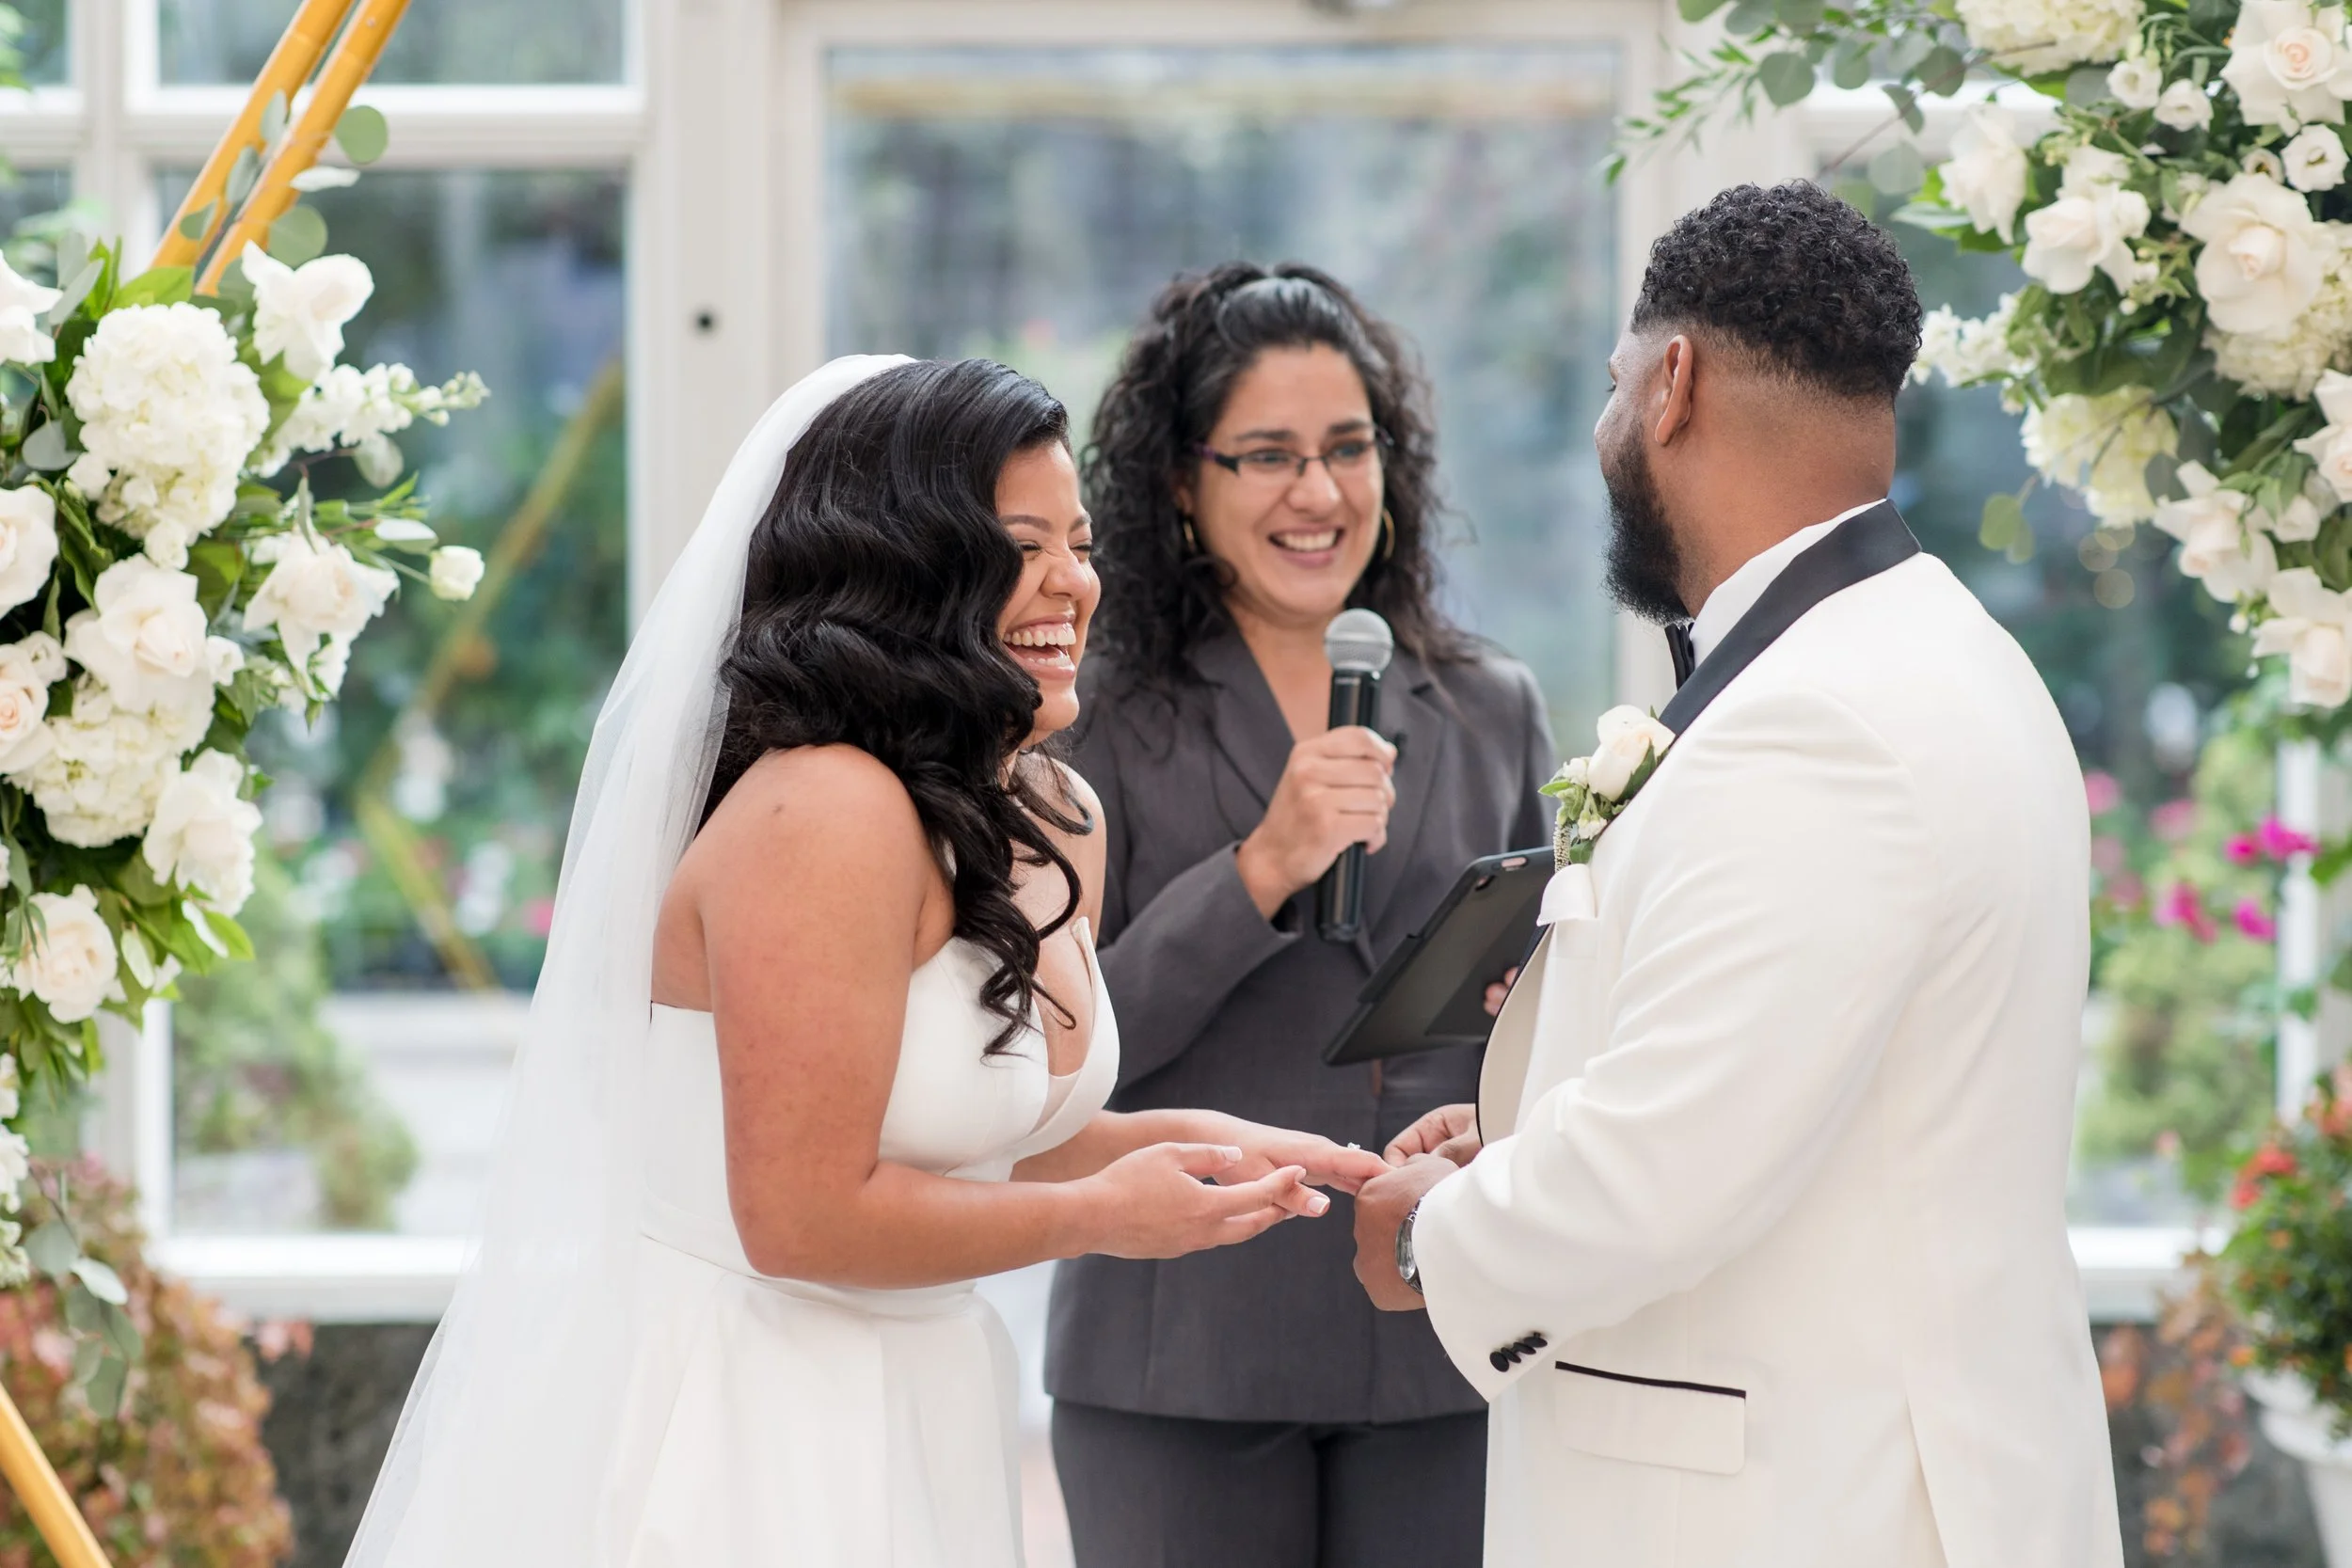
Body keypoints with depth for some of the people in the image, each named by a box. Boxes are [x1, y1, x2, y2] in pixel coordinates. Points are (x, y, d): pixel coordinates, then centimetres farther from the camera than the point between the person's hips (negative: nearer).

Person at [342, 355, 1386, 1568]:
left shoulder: (1060, 821, 6)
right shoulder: (825, 817, -22)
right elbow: (804, 1216, -23)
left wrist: (1182, 1142, 1)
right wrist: (1102, 1217, -13)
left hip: (914, 1416, 9)